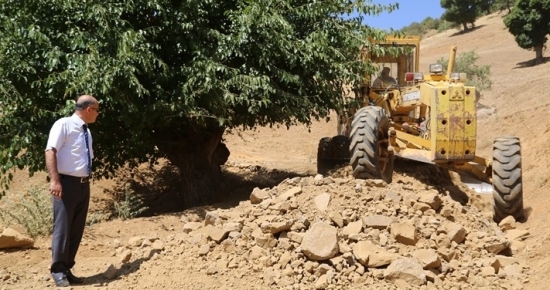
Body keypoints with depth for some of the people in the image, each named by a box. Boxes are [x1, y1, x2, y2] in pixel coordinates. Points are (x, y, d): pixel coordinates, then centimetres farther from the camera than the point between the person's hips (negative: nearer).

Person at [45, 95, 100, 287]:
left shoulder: (87, 132, 15)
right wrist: (55, 180, -24)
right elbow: (50, 151, -15)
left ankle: (67, 269, 18)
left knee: (77, 229, 9)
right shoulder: (64, 124, -7)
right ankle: (58, 270, 3)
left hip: (84, 184, 8)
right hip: (67, 183, -8)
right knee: (63, 227, -5)